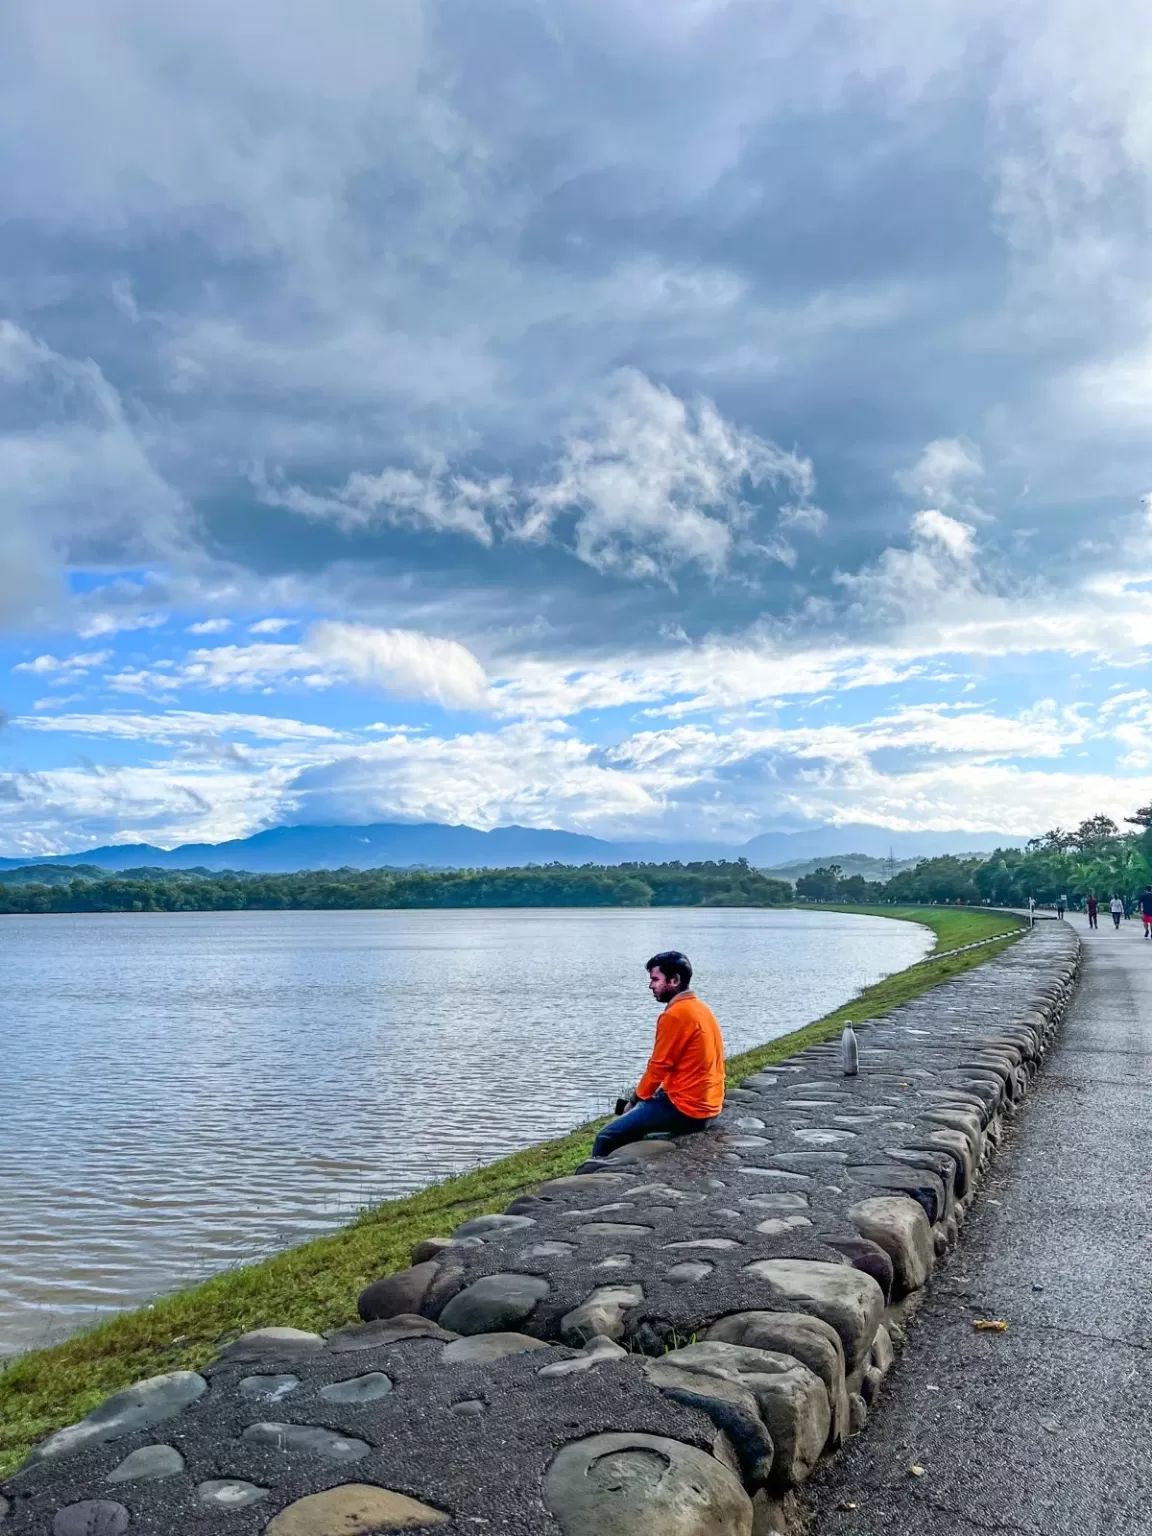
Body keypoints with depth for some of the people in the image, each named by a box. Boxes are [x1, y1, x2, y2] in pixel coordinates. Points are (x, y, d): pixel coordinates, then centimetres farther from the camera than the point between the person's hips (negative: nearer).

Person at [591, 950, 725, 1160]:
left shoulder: (675, 1015, -17)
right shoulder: (700, 1009, 11)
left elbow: (658, 1067, -12)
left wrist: (635, 1100, 4)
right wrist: (642, 1098, 15)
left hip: (685, 1108, -10)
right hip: (707, 1105, 10)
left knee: (607, 1137, -8)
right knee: (635, 1114, 27)